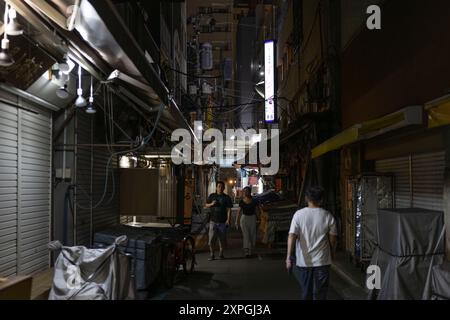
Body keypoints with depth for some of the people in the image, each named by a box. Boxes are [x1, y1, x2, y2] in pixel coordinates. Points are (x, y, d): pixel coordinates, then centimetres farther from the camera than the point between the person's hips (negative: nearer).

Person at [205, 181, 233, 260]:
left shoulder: (226, 197, 3)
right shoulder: (212, 196, 9)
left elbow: (229, 209, -1)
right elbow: (206, 205, 15)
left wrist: (228, 219, -11)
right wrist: (211, 204, -6)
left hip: (222, 221, -1)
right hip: (213, 221, 1)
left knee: (222, 239, 6)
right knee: (211, 239, -4)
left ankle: (221, 254, 19)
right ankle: (212, 254, 5)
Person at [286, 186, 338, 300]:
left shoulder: (299, 214, -7)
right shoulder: (328, 216, -5)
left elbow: (292, 236, -15)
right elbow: (333, 238, 0)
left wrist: (288, 257, -14)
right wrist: (332, 253, 18)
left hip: (303, 261, 1)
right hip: (322, 261, 0)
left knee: (306, 292, 16)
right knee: (320, 293, 7)